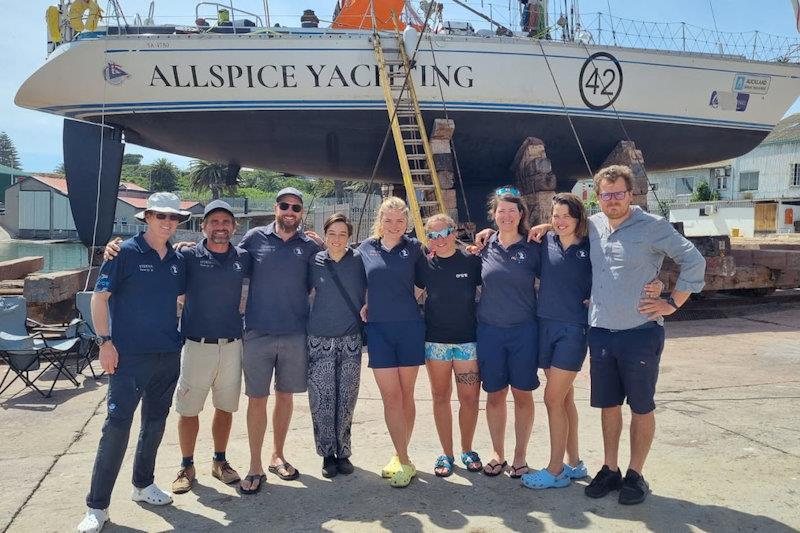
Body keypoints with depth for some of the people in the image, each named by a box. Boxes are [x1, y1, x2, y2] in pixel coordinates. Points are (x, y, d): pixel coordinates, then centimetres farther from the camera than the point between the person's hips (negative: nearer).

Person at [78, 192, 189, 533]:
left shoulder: (177, 261, 9)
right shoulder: (125, 252, -7)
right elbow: (99, 297, -7)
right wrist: (105, 341, -13)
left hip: (168, 355, 6)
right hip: (129, 355, -6)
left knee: (155, 422, 15)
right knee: (117, 425, -5)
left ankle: (143, 484, 33)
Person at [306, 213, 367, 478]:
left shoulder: (359, 259, 0)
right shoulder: (315, 261, 2)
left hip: (350, 340, 0)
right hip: (319, 340, 0)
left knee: (346, 400, 6)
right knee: (322, 400, 1)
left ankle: (343, 452, 21)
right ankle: (327, 454, 16)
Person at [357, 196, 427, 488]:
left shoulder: (414, 248, 0)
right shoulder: (366, 248, 6)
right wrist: (364, 307, 7)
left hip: (410, 328, -1)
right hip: (378, 330, 1)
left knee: (405, 395, 7)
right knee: (390, 396, -2)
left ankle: (400, 456, 22)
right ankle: (404, 461, 6)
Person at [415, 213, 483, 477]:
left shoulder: (472, 261, -3)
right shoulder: (425, 265, 1)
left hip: (468, 339, -1)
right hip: (435, 339, 1)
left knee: (470, 398, 1)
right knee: (440, 396, 8)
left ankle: (467, 450, 23)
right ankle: (447, 454, 22)